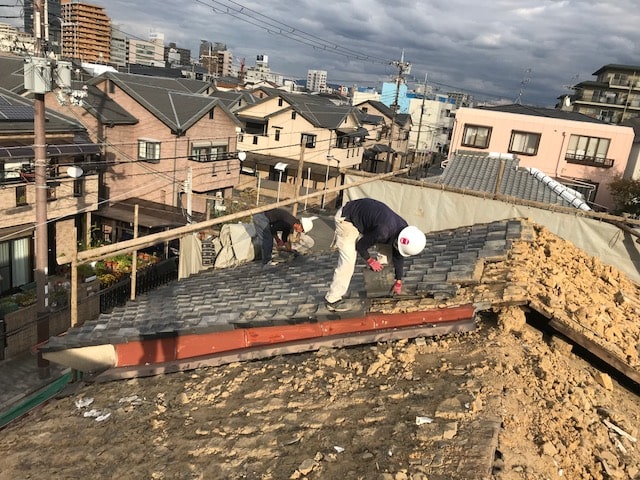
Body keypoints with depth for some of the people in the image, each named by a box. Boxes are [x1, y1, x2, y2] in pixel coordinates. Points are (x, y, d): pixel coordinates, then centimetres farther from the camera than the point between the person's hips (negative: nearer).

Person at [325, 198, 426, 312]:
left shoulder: (404, 230, -11)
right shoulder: (383, 232, -38)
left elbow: (398, 256, 5)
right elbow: (361, 245, -20)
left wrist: (398, 281, 12)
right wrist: (370, 260, -2)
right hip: (346, 219, -8)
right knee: (348, 262, -14)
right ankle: (332, 299, -5)